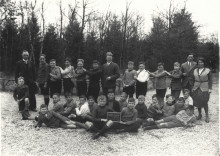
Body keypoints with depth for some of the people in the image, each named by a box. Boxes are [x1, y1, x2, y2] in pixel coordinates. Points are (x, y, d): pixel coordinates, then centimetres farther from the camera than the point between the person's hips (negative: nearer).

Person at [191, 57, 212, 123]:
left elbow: (210, 80, -1)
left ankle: (207, 116, 8)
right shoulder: (195, 70, 8)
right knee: (197, 102, 7)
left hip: (204, 89, -4)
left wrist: (210, 89, -7)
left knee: (204, 103, -6)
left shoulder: (208, 70, -2)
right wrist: (192, 87, 9)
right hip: (196, 88, 4)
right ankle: (199, 114, 22)